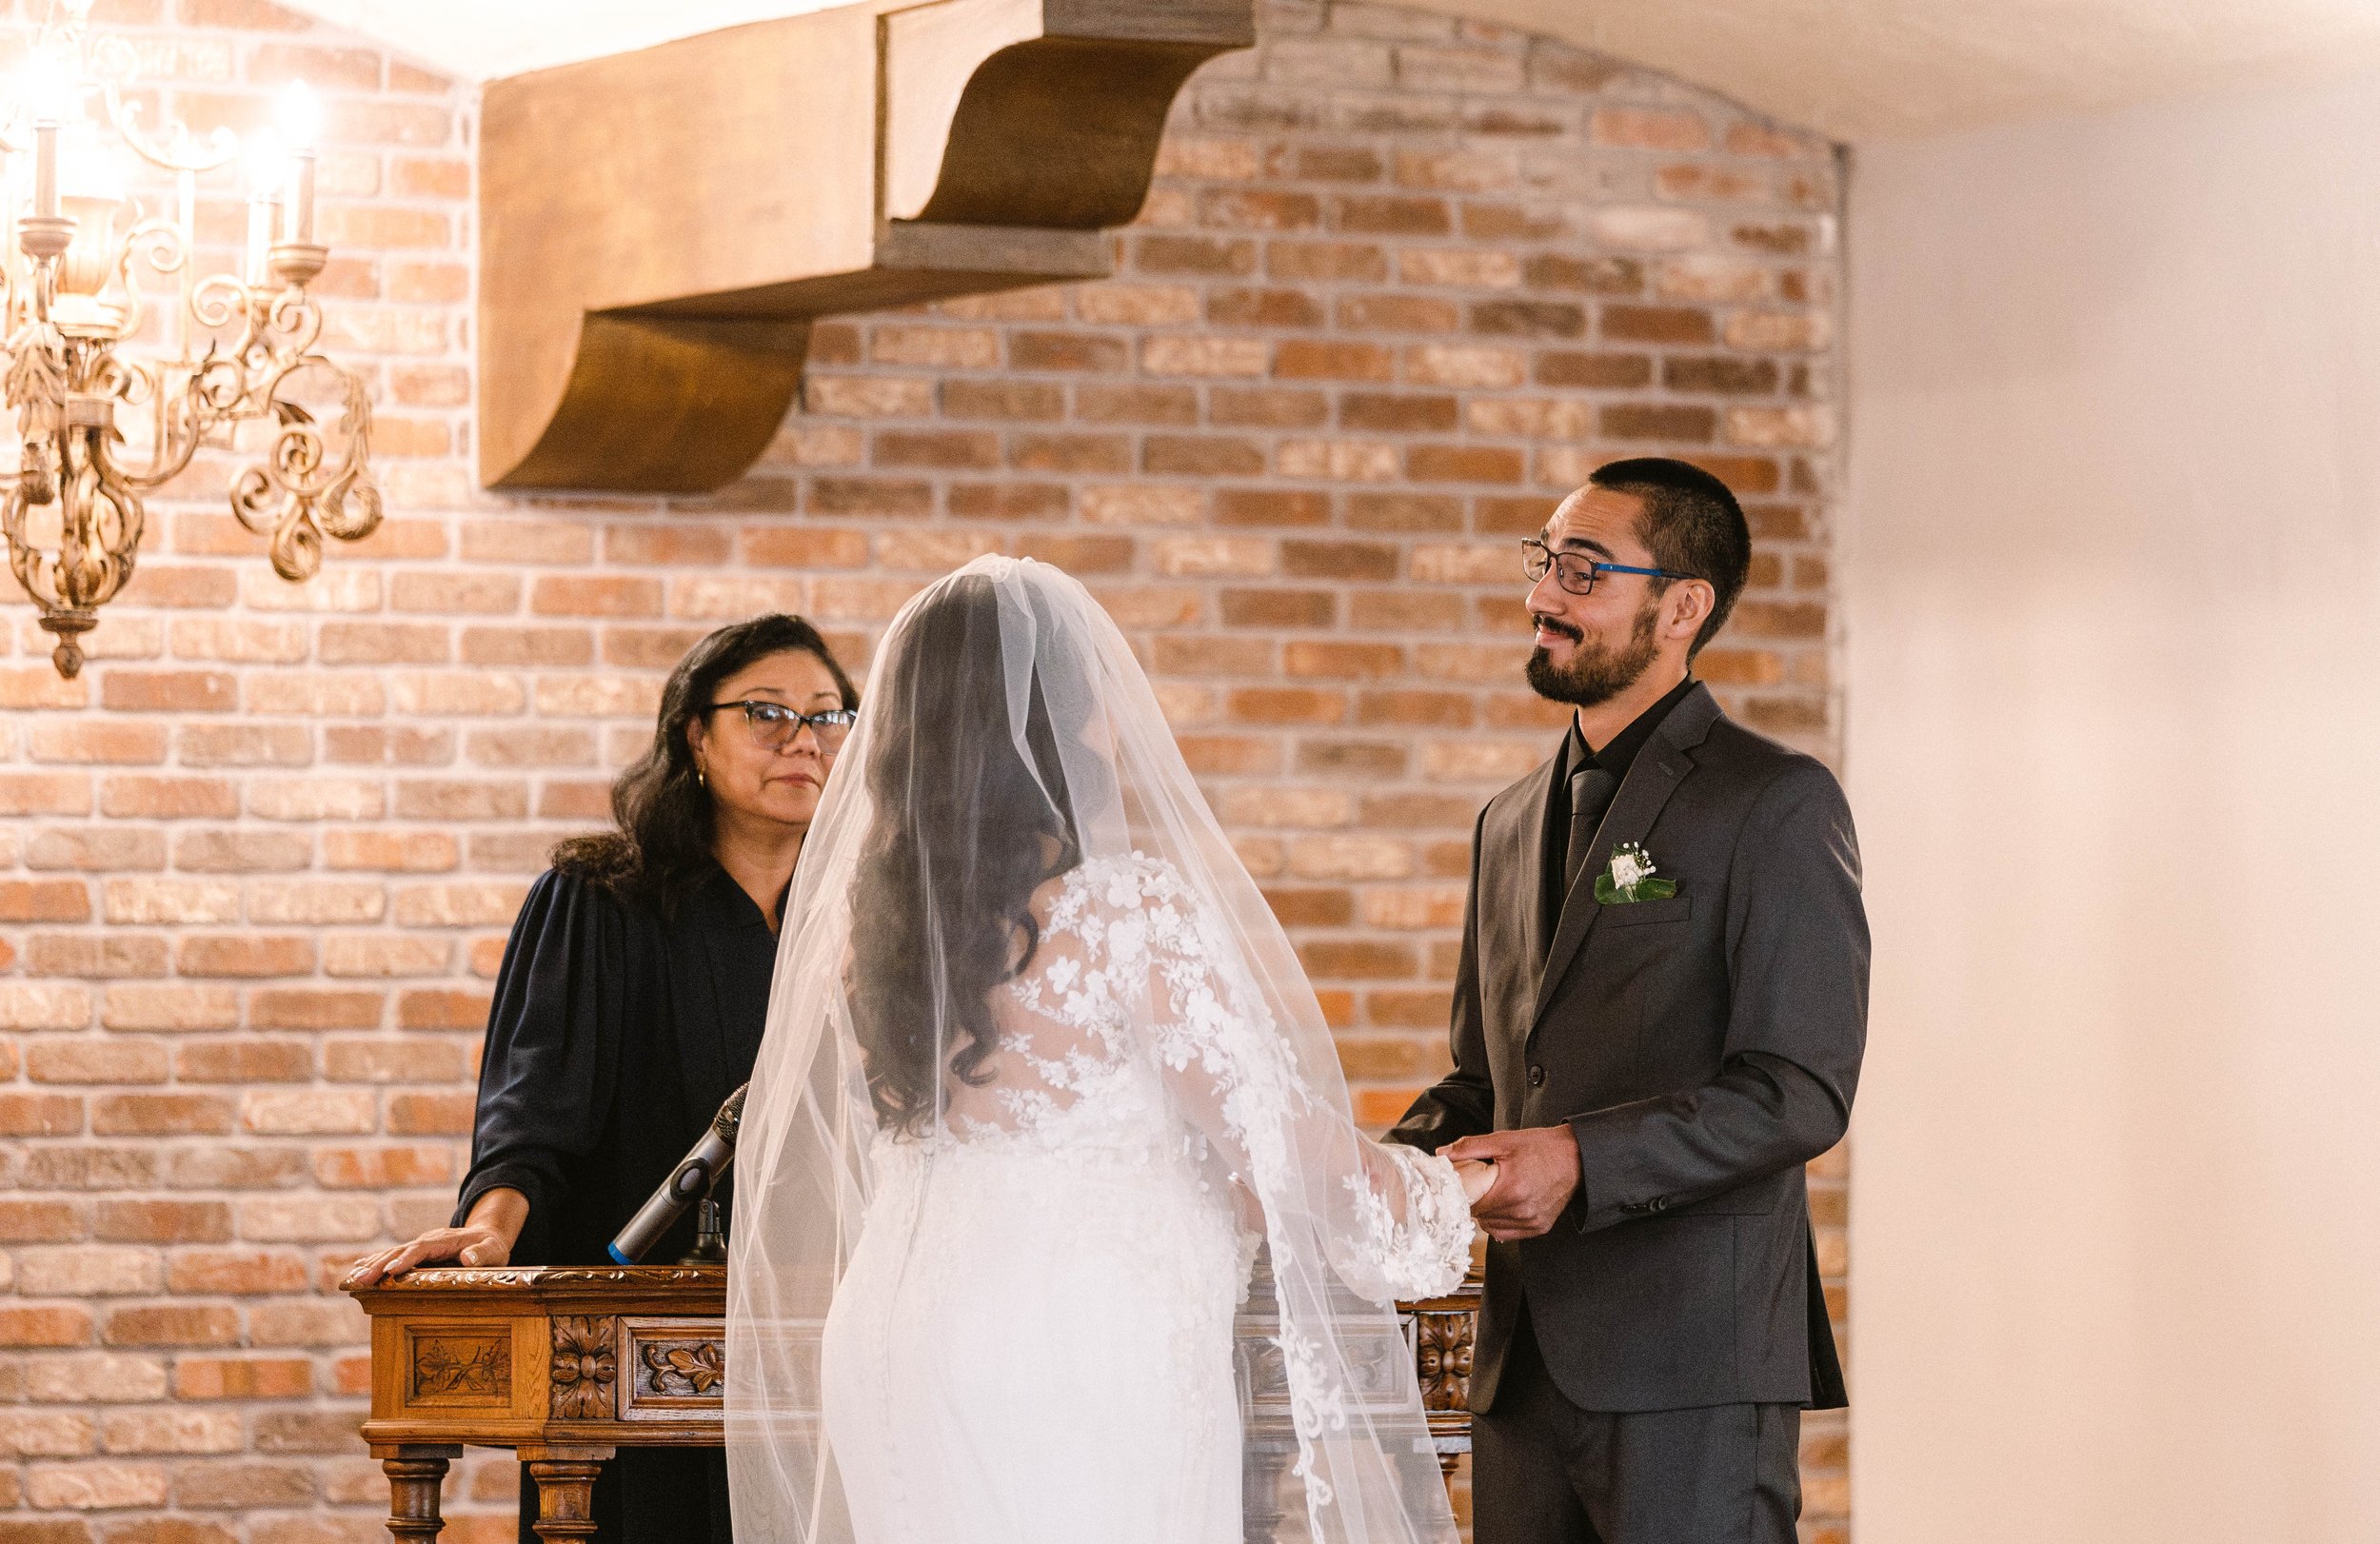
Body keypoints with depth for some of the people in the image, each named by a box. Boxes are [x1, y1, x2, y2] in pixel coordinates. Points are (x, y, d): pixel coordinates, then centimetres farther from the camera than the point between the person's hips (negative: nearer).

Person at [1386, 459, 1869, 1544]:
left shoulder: (1776, 804, -4)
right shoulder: (1512, 822, 20)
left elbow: (1802, 1090, -12)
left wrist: (1584, 1162, -21)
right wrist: (1399, 1162, 4)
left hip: (1693, 1366, -7)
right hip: (1525, 1367, 7)